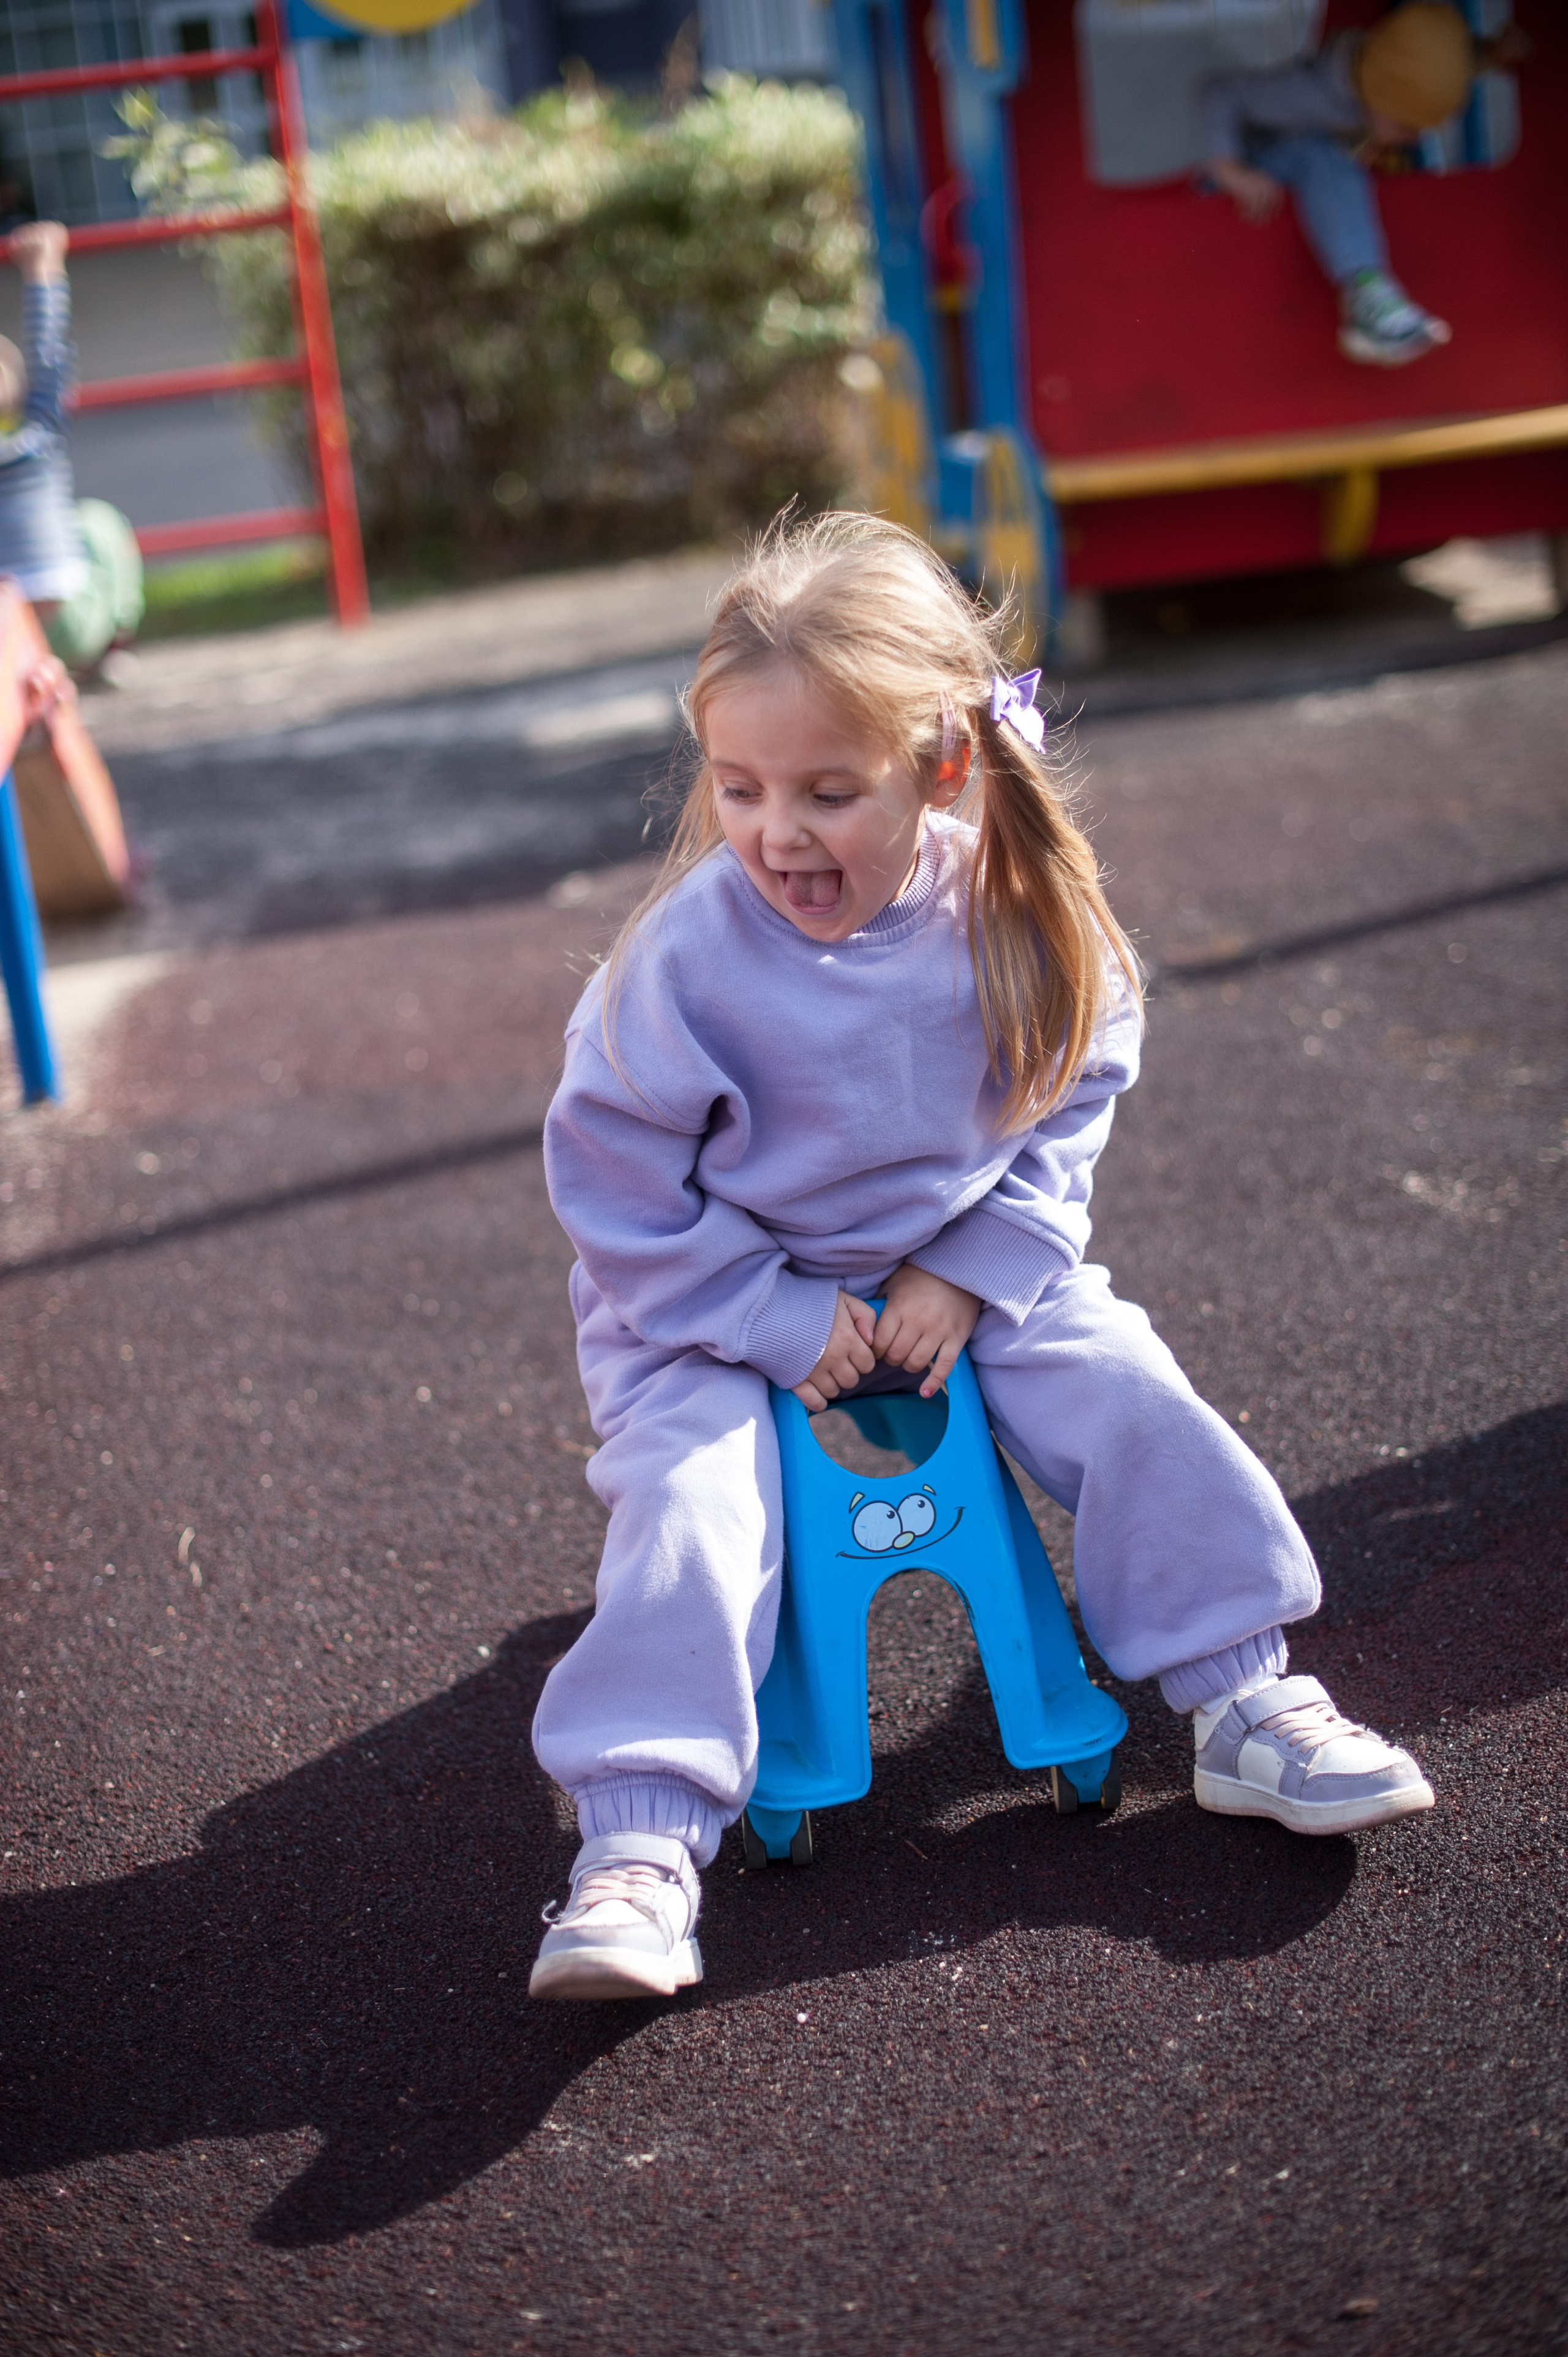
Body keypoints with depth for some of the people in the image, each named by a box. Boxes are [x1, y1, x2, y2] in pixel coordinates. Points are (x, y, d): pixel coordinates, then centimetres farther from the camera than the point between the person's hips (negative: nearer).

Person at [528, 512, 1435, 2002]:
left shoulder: (1015, 917, -14)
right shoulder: (686, 955, -23)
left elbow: (1069, 1103, 0)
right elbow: (616, 1179, -14)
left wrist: (972, 1274, -12)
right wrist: (775, 1321, -18)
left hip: (961, 1272, 3)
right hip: (723, 1298, -2)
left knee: (1126, 1391, -11)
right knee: (691, 1501, -23)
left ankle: (1243, 1703, 3)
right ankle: (640, 1843, -19)